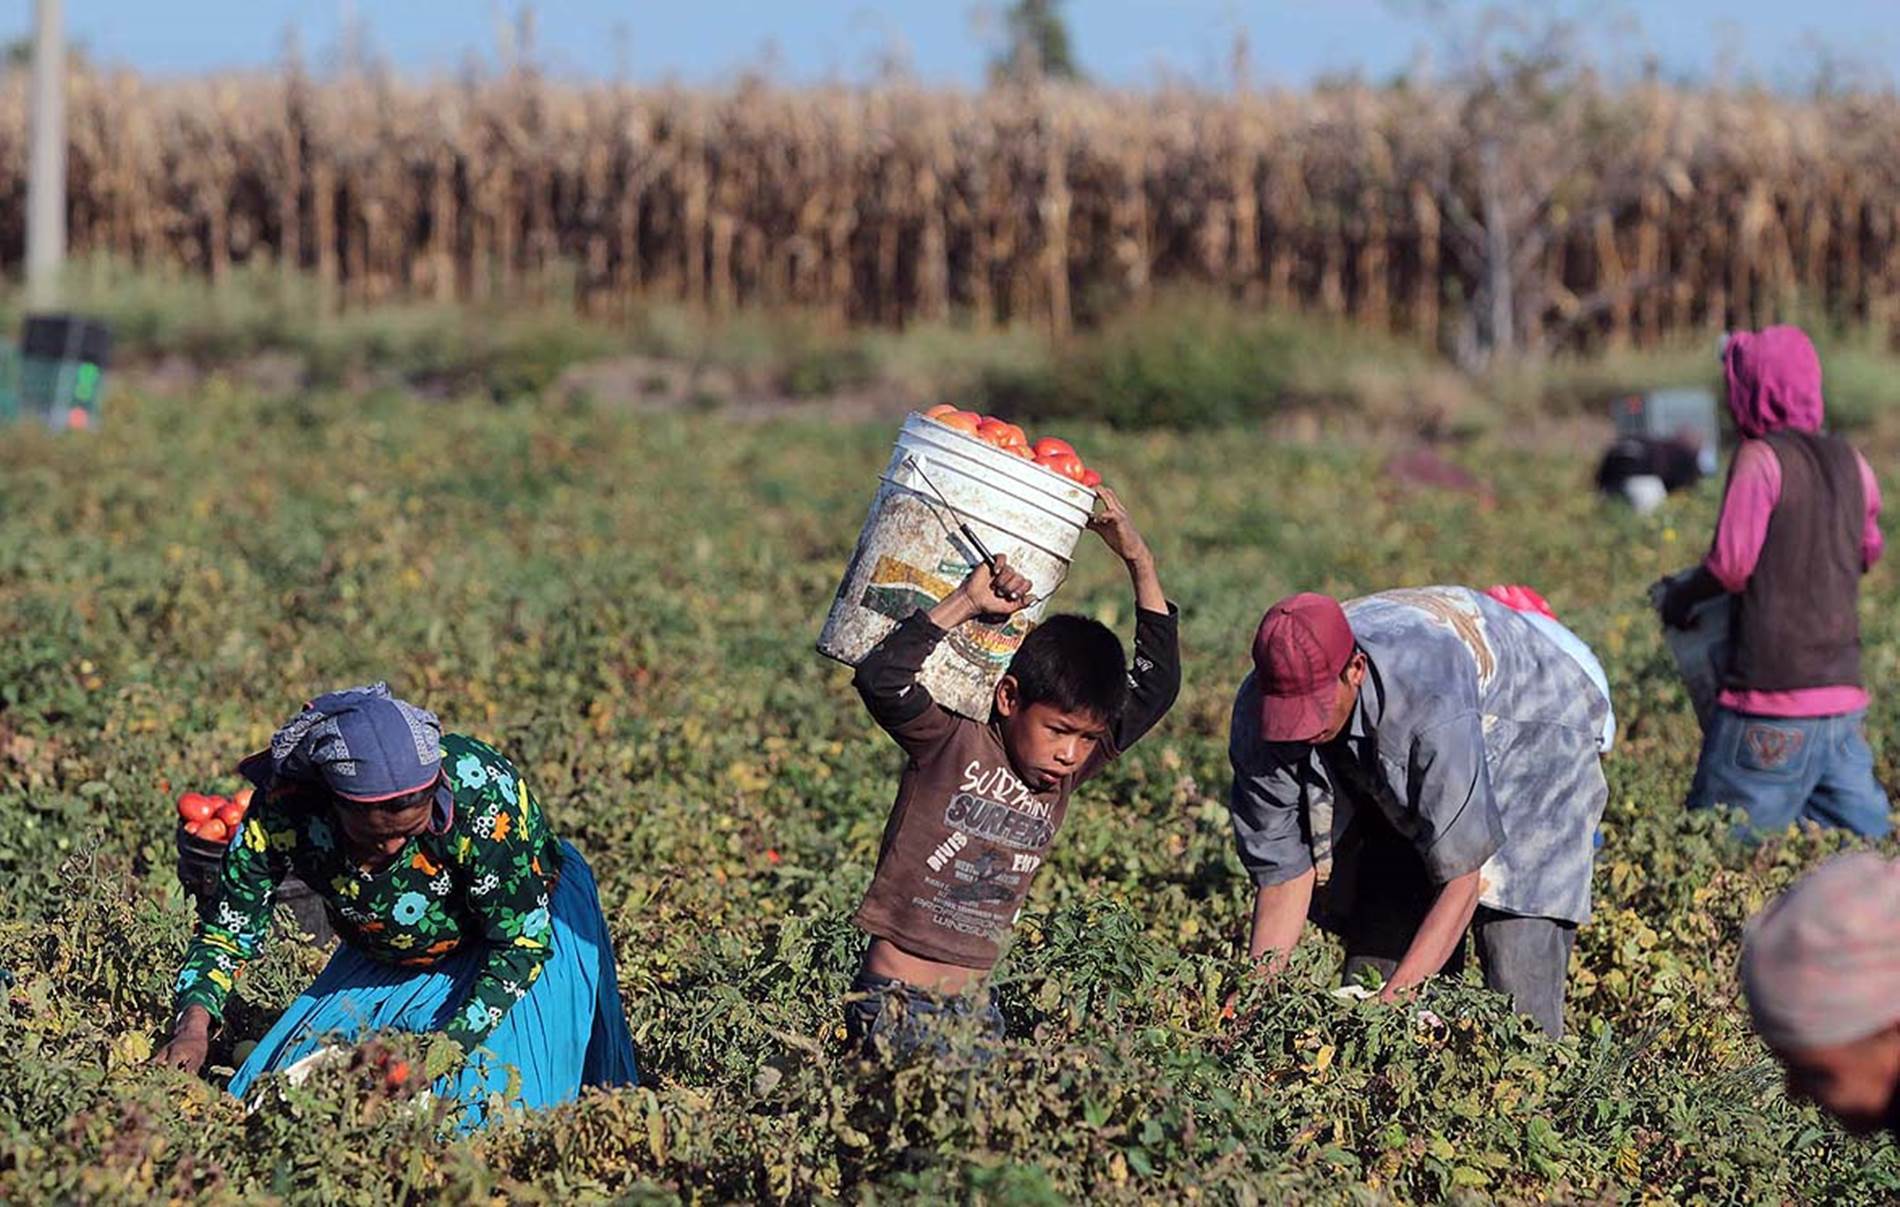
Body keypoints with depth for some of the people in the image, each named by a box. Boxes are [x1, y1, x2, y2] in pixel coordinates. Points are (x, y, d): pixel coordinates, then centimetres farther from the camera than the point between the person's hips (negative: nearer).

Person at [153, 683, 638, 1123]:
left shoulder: (480, 793, -37)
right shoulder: (281, 810, -29)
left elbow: (522, 940, -29)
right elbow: (229, 929, -16)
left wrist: (452, 1044, -39)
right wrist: (193, 1024, -33)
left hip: (523, 919, -4)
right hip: (382, 962, 4)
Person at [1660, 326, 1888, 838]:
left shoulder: (1761, 458, -9)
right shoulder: (1851, 462, 11)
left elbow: (1730, 566, -12)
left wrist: (1679, 598, 5)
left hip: (1772, 704, -7)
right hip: (1845, 696, 7)